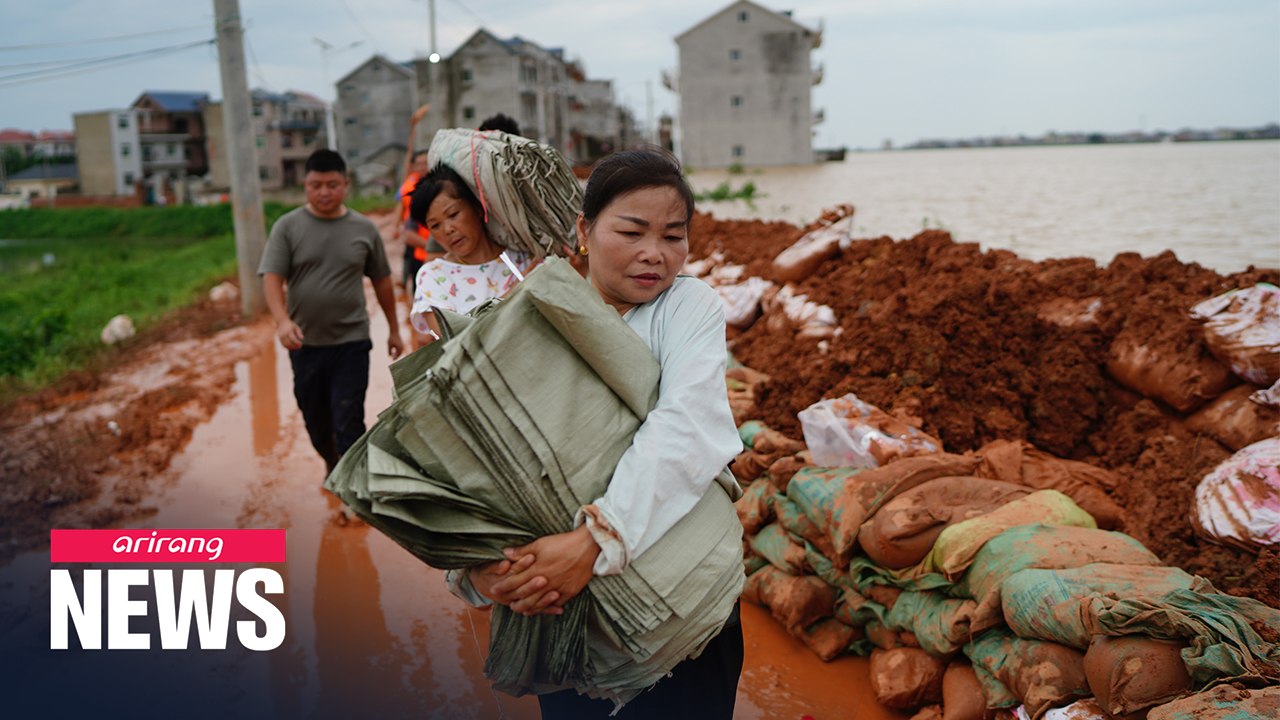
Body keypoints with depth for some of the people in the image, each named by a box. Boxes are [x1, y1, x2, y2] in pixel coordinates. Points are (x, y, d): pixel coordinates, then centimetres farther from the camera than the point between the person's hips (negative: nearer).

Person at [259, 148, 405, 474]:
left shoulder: (364, 228, 1)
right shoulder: (287, 227, -2)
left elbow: (382, 280, 10)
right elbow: (272, 278, -9)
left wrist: (394, 330, 15)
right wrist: (283, 321, -27)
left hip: (352, 341, -1)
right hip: (305, 342, 2)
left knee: (348, 422, -6)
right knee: (315, 418, 17)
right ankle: (332, 465, 43)